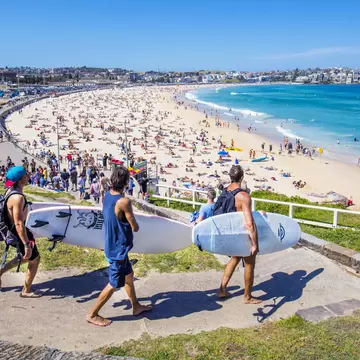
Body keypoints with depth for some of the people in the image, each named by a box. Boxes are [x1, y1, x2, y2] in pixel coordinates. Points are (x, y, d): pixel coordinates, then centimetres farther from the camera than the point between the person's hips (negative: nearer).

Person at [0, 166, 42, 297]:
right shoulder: (18, 197, -30)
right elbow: (19, 224, -30)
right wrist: (26, 244, -26)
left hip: (11, 229, 9)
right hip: (18, 233, -9)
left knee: (26, 257, 27)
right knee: (35, 260, 10)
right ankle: (26, 291, 26)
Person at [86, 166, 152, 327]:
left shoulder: (107, 195, -2)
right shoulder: (124, 201, -28)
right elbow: (135, 228, -18)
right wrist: (134, 224, 3)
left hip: (113, 245, 9)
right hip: (118, 249, -9)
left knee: (128, 274, 23)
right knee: (115, 284, 6)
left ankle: (136, 306, 39)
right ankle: (92, 314, 18)